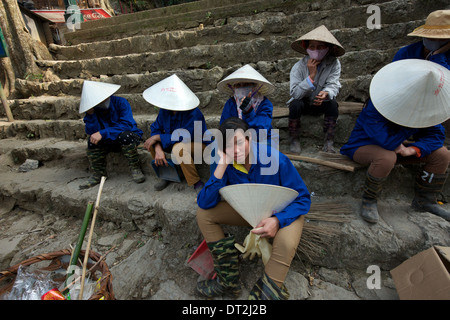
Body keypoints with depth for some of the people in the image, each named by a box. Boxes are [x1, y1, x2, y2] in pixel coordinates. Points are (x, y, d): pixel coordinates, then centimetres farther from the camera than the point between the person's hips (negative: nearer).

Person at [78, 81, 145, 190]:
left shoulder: (120, 102, -18)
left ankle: (135, 169, -19)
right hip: (109, 142, 4)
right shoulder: (93, 111, -5)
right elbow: (92, 132, -15)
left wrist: (103, 133, -35)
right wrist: (90, 115, -29)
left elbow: (127, 125, -31)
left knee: (125, 136, -35)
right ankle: (98, 174, -5)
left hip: (129, 138, -4)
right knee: (92, 140, -20)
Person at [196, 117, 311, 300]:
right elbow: (205, 203, -24)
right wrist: (222, 165, -33)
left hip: (282, 213, -3)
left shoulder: (276, 160, -27)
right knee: (203, 214, -8)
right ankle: (229, 282, -2)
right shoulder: (226, 162, -16)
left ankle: (265, 294, -11)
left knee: (286, 242, -38)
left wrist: (278, 221, -36)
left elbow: (303, 199, -18)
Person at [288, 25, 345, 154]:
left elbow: (333, 85, -20)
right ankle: (294, 139, -13)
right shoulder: (298, 67, -16)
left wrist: (326, 93, -45)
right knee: (295, 104, -33)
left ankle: (328, 142, -13)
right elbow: (295, 93, -26)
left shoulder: (334, 64, -10)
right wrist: (311, 75, -34)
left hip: (321, 103, 2)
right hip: (303, 103, -1)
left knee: (332, 104, -30)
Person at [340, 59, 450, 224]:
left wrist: (413, 149, -24)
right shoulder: (374, 109, -31)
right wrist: (412, 125, -22)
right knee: (387, 157, -40)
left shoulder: (422, 105, -7)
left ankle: (424, 200, 13)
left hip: (397, 147, 7)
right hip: (363, 146, -7)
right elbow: (389, 142, -35)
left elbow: (436, 134, -5)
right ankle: (369, 199, -16)